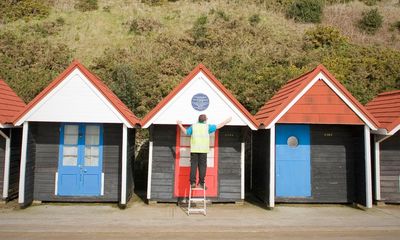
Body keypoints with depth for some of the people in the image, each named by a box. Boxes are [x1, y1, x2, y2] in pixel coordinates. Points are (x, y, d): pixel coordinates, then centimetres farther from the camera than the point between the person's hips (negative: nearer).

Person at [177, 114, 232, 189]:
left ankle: (193, 182, -3)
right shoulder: (207, 126, 5)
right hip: (203, 150, -1)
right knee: (202, 166, 2)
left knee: (193, 165, 2)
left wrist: (180, 125, 19)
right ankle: (201, 183, 0)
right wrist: (227, 121, 19)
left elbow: (186, 132, 4)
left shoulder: (193, 126, 8)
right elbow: (218, 126, 7)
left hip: (194, 149, 2)